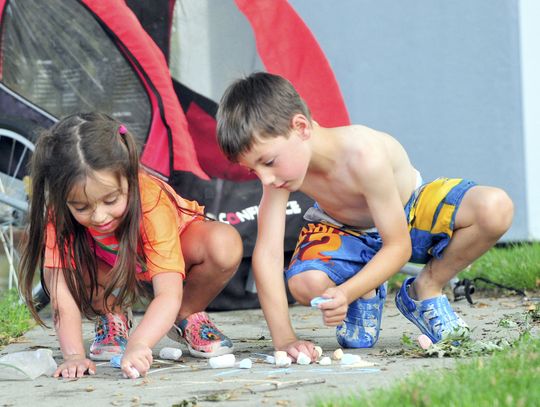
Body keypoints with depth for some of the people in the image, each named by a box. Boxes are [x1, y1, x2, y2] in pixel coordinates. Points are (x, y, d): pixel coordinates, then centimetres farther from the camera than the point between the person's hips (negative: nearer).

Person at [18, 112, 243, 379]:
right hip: (114, 273, 2)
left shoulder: (152, 202, -40)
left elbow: (168, 295, -46)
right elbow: (61, 292, -34)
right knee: (62, 261, -32)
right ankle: (113, 319, -2)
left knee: (225, 244, -35)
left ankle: (188, 317, -6)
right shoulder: (60, 213, -32)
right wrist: (73, 355, -48)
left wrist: (139, 343, -63)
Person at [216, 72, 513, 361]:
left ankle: (426, 289, -5)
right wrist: (284, 339, -37)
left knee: (496, 208, -31)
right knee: (304, 283, -34)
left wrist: (344, 293, -43)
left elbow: (398, 247, -30)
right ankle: (366, 297, 3)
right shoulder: (280, 163, -27)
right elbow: (267, 253, -29)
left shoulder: (365, 156, -39)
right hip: (344, 232, 2)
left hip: (409, 214, -2)